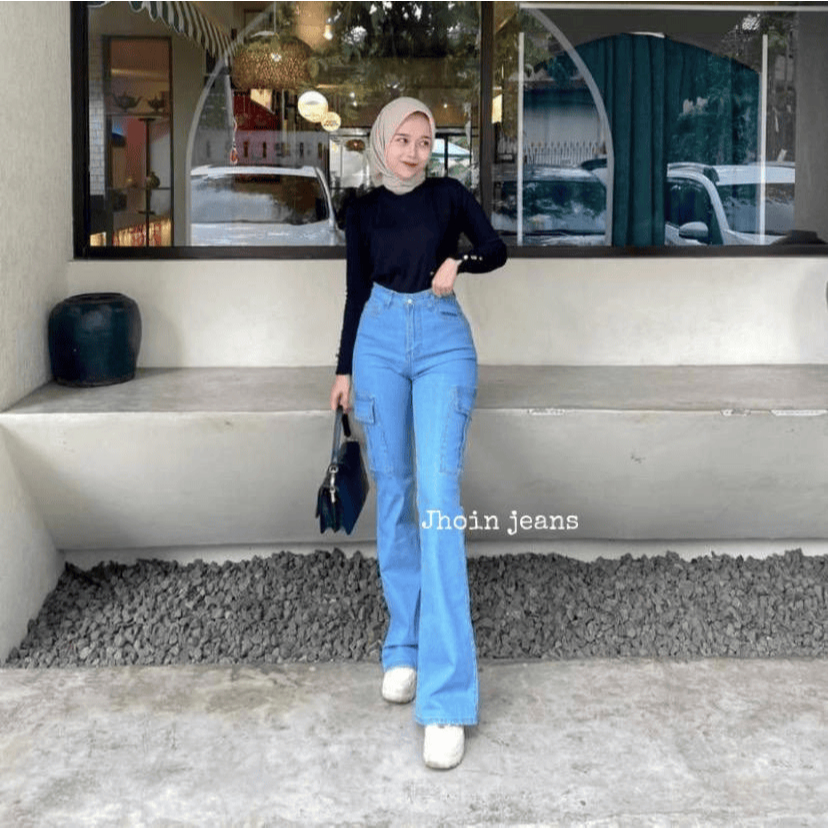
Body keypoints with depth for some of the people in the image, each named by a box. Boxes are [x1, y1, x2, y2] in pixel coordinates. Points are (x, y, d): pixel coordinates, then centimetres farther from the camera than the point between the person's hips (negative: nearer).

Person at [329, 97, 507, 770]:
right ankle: (405, 644, 21)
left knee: (437, 497, -16)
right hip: (380, 340, 3)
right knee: (393, 494, 5)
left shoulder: (448, 195, 4)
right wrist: (345, 369, 14)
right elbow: (356, 291, 15)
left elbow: (496, 250, 10)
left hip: (443, 341, -3)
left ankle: (447, 700, -19)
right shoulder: (364, 210, 10)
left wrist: (460, 265, -11)